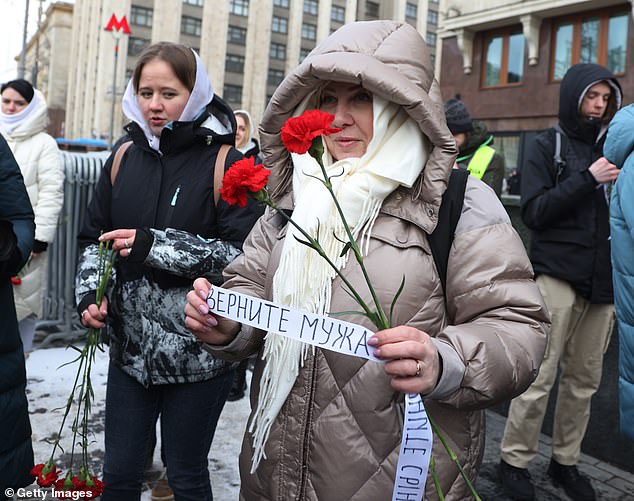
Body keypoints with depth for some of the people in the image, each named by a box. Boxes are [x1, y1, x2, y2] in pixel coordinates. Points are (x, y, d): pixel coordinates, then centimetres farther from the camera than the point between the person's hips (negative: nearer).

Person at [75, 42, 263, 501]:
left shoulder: (225, 163, -10)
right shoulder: (125, 159, 6)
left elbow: (244, 255, -18)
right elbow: (94, 238, 12)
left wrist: (154, 244, -22)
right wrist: (91, 294, -4)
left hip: (199, 349, -4)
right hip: (132, 344, 5)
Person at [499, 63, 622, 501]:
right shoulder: (549, 146, 3)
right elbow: (533, 211, -8)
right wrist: (587, 179, -14)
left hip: (602, 280, 4)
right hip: (558, 274, -4)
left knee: (584, 380, 6)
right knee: (540, 376, -3)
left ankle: (566, 461, 21)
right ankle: (515, 461, 11)